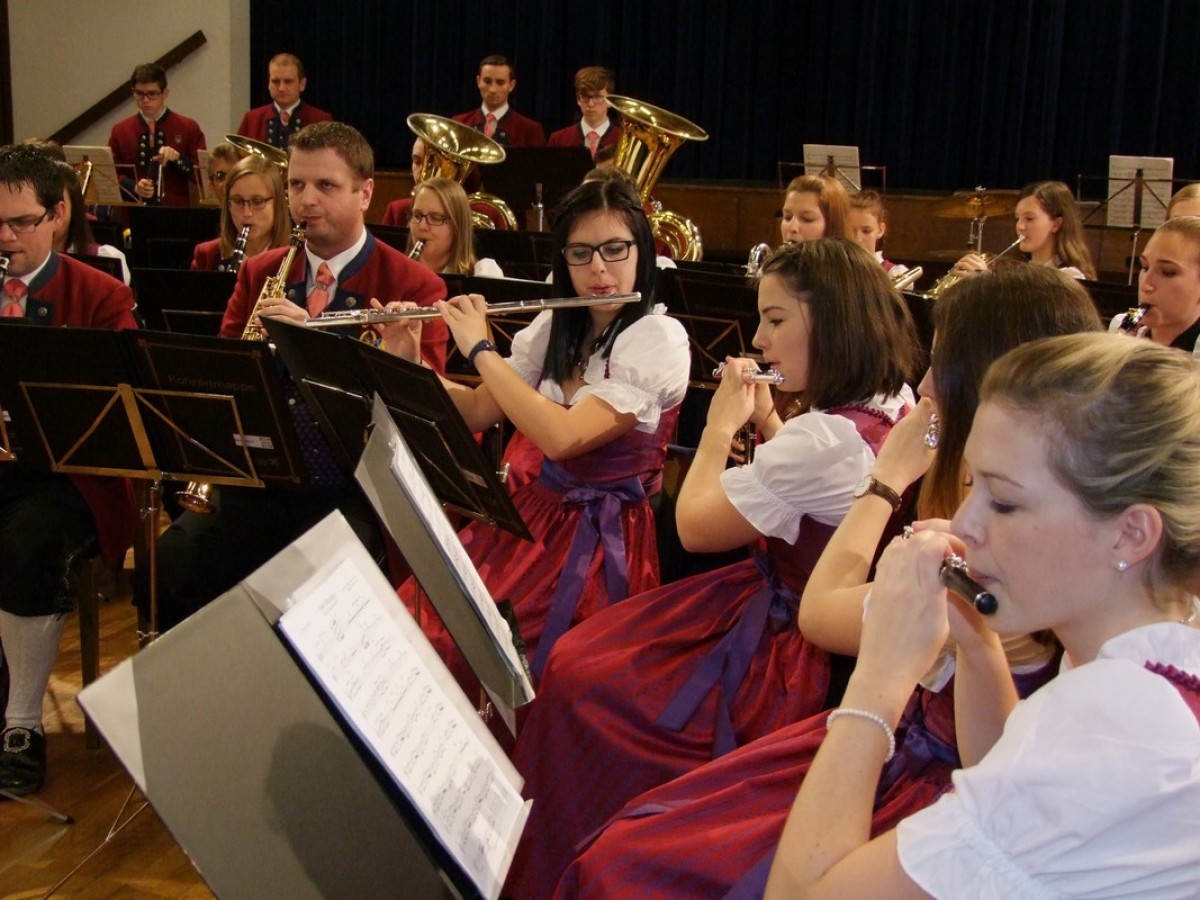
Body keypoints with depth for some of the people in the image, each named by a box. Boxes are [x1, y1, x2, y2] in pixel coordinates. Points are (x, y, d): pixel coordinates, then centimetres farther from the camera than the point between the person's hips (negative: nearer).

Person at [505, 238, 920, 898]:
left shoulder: (822, 438, -28)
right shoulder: (895, 408, 1)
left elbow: (693, 527, -16)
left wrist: (721, 424, -4)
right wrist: (766, 418, 6)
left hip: (784, 654, -10)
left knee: (574, 685, -4)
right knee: (572, 652, 9)